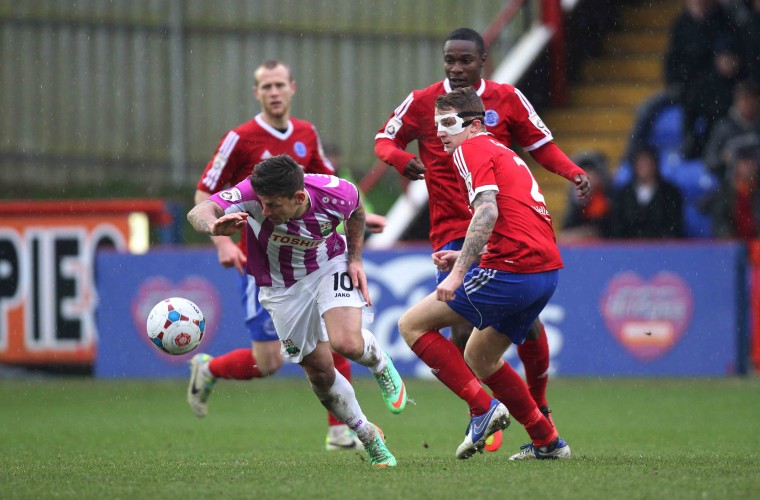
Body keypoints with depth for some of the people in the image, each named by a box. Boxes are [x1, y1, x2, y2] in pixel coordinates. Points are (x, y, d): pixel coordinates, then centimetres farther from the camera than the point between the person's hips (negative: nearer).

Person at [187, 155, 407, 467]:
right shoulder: (253, 194, -33)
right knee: (320, 372, 4)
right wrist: (214, 226, -67)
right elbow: (199, 212, -45)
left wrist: (355, 259, -6)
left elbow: (356, 211, -2)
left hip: (330, 266, -1)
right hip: (281, 287, 1)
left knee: (346, 343, -25)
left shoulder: (335, 194, -28)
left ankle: (381, 365, 12)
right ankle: (368, 438, 27)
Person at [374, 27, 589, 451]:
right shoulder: (423, 103, 1)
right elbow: (385, 140, 11)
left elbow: (542, 145, 10)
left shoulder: (507, 99, 2)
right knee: (464, 332, -11)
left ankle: (539, 409, 20)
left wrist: (575, 173, -7)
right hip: (452, 235, -1)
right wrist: (400, 158, -12)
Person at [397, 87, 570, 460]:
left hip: (511, 271, -10)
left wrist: (459, 272, -23)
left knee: (413, 324, -2)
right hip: (546, 271, 10)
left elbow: (487, 211, -19)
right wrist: (464, 258, 22)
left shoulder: (472, 149, -3)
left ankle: (483, 407, -10)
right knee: (478, 359, 24)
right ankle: (547, 441, 23)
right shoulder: (502, 152, 26)